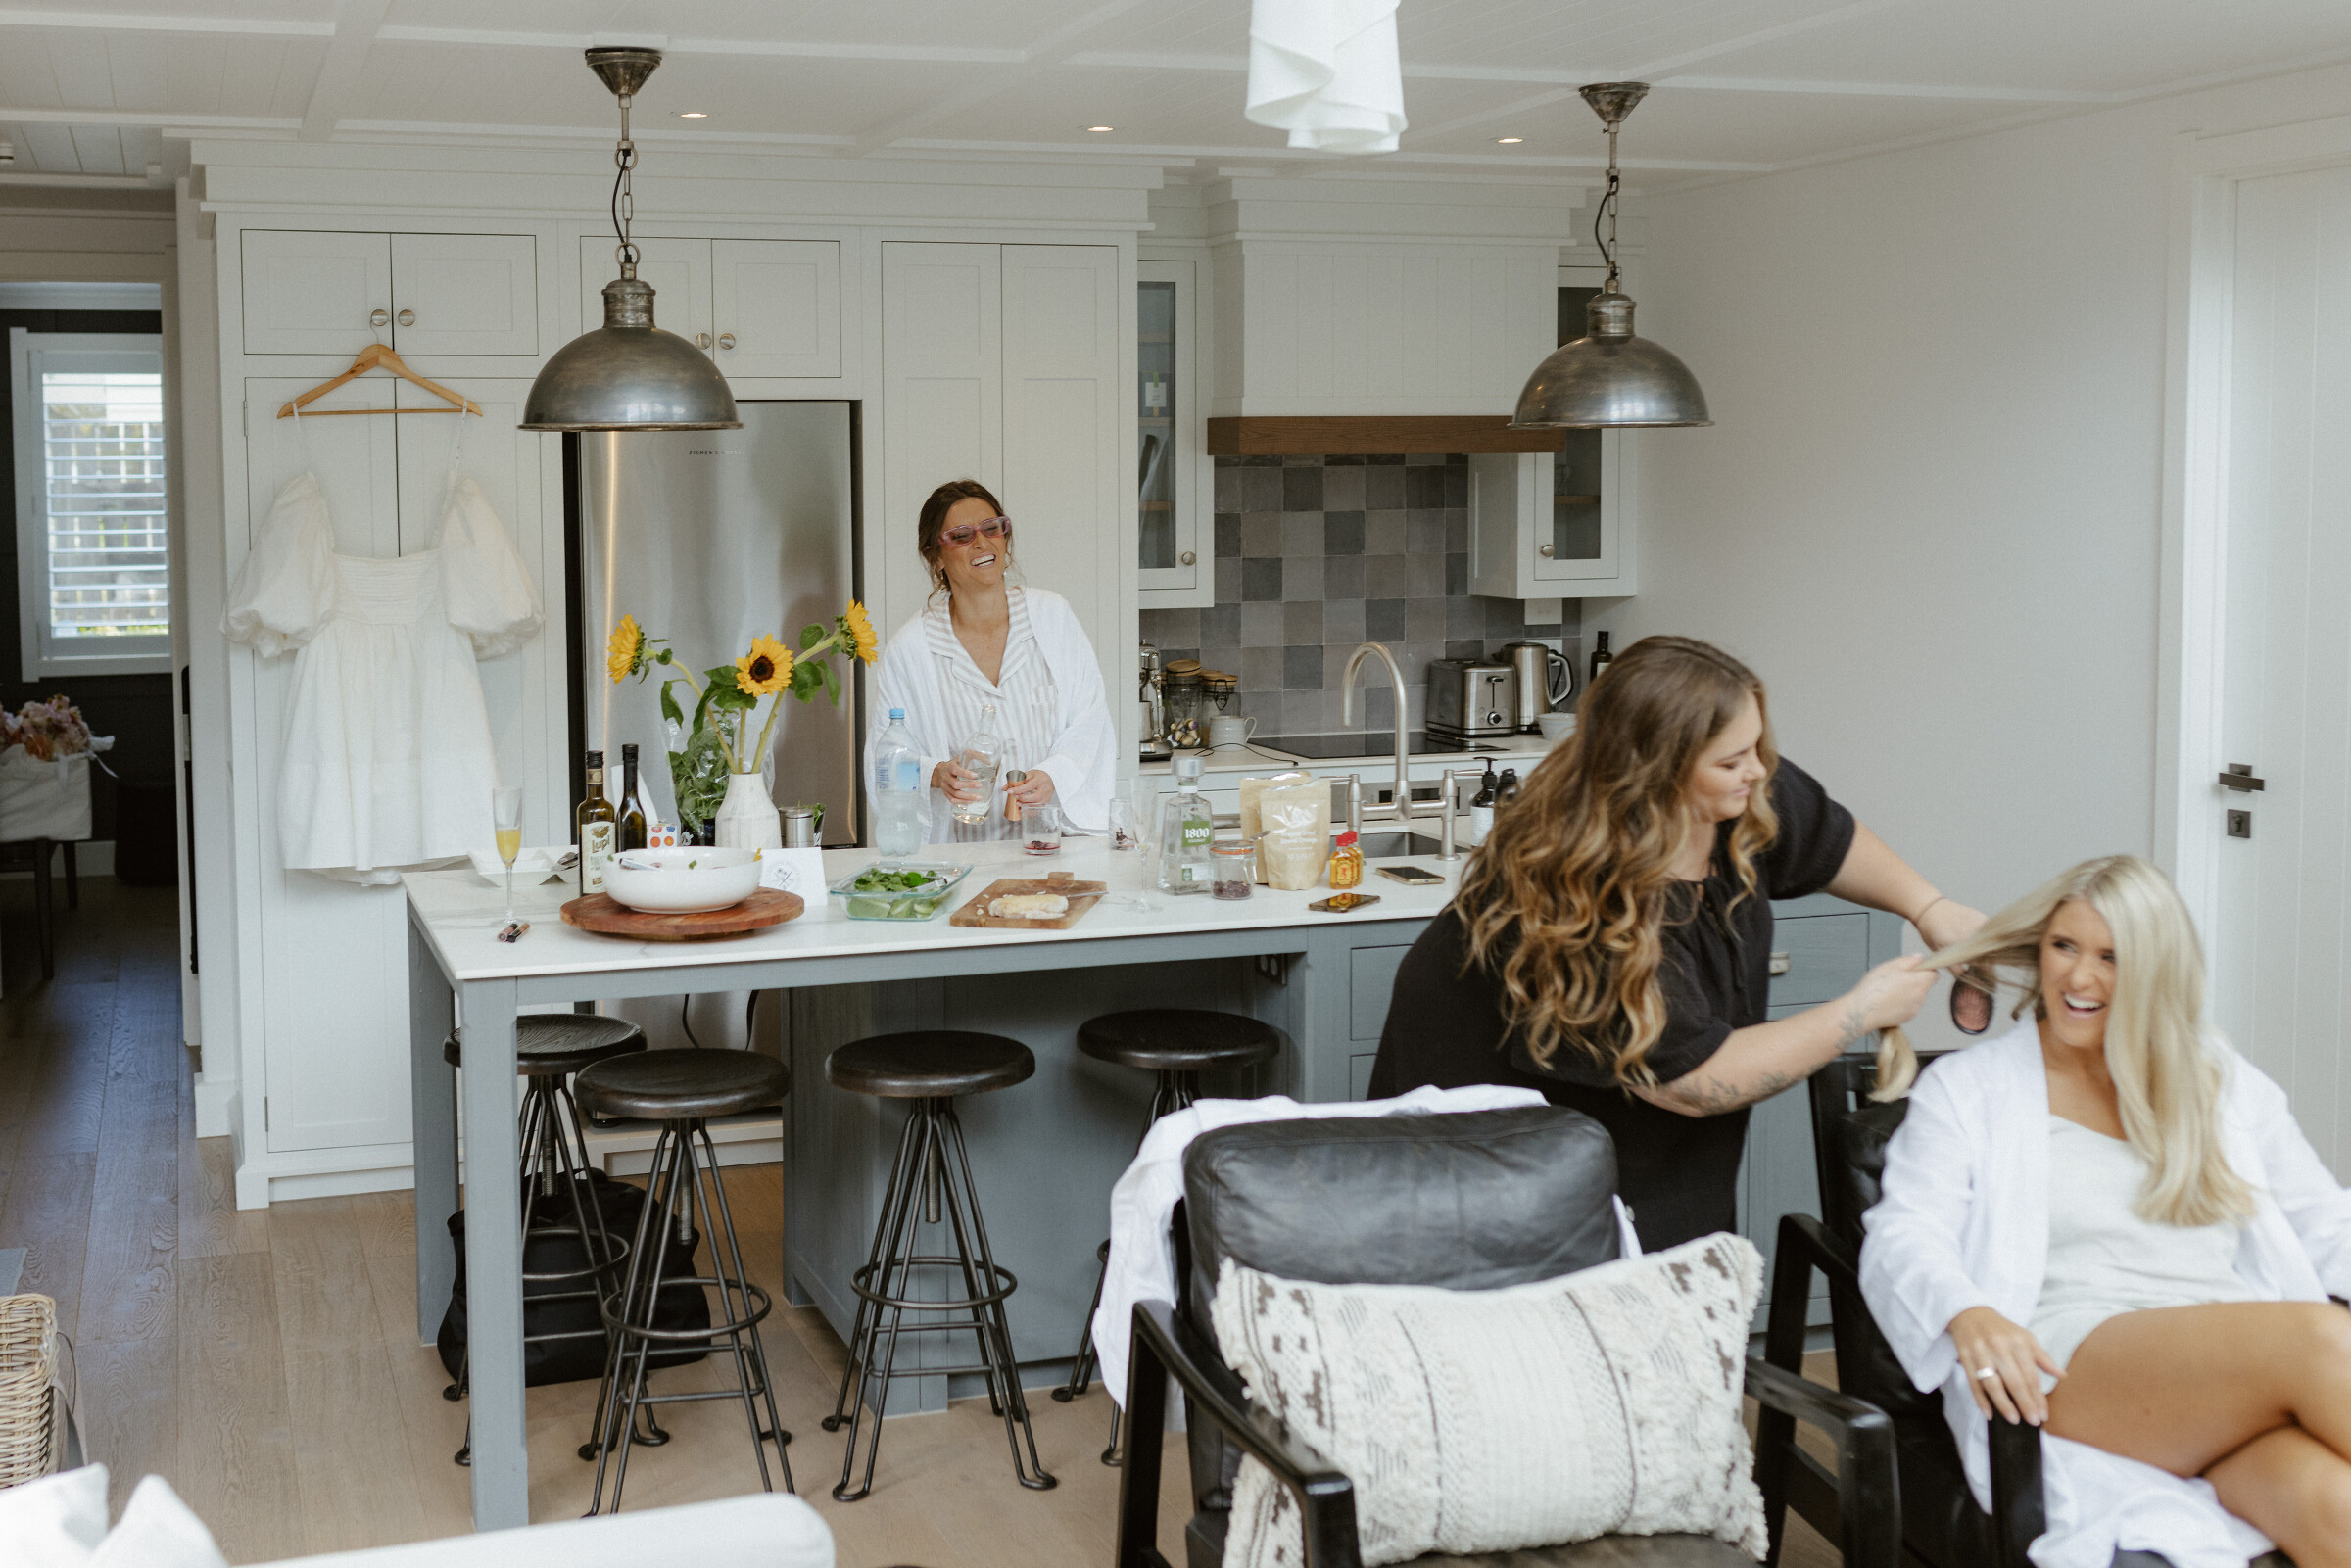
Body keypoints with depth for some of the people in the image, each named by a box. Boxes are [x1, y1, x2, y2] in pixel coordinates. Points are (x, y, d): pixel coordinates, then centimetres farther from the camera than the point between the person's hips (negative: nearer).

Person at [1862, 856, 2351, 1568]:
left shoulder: (2221, 1080, 25)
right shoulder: (1966, 1089, 13)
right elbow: (1904, 1236, 0)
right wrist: (1968, 1315, -23)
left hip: (2251, 1381, 3)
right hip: (2070, 1369, -3)